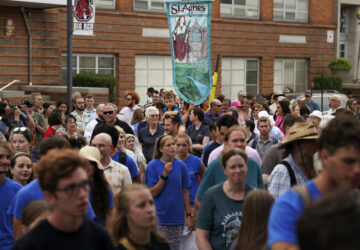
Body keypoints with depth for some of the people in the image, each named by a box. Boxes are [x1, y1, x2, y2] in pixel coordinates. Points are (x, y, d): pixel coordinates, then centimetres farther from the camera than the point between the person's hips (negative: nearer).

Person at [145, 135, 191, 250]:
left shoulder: (181, 166, 4)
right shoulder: (153, 166, -4)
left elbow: (185, 192, 8)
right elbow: (152, 193, -8)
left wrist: (188, 215, 5)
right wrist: (164, 175, -17)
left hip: (177, 218, 3)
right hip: (159, 218, -3)